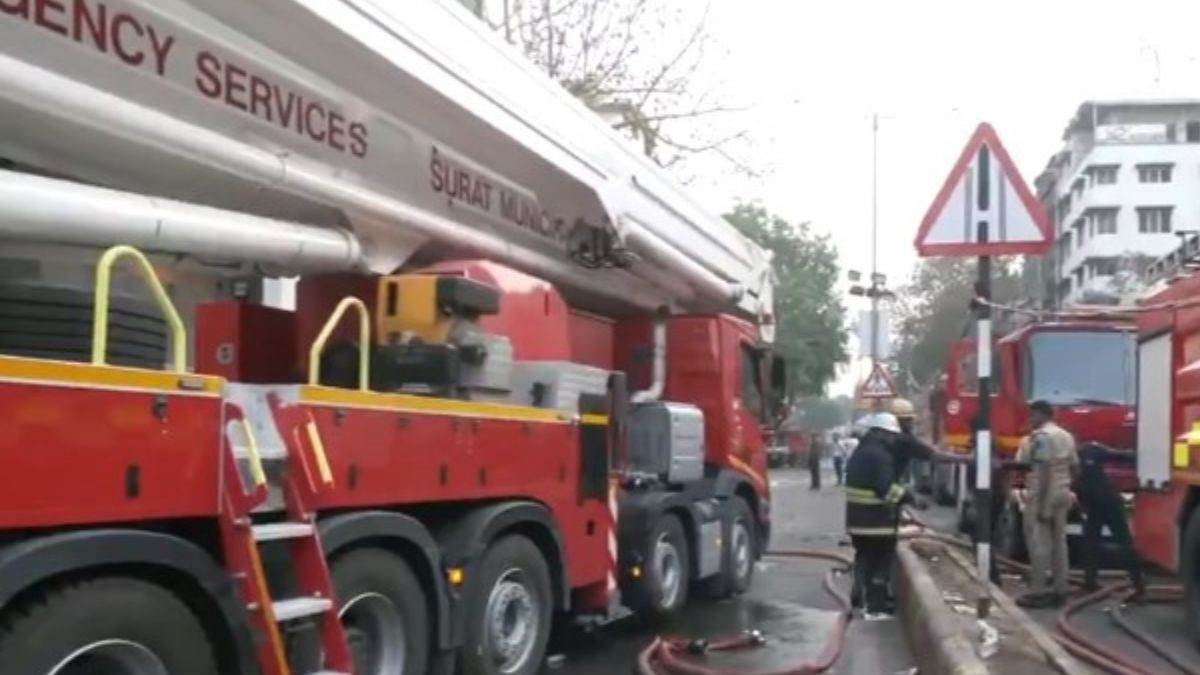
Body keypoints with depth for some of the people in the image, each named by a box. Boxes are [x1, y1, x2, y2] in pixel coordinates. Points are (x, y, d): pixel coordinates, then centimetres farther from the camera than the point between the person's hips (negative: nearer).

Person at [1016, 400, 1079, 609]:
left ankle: (1038, 592, -5)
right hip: (1062, 493, 9)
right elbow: (1074, 466, 18)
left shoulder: (1041, 436, -14)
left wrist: (1041, 504, -21)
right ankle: (1059, 590, 15)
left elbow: (1044, 469, -21)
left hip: (1042, 494, -9)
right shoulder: (1066, 435, 16)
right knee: (1059, 541, 11)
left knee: (1039, 542, -6)